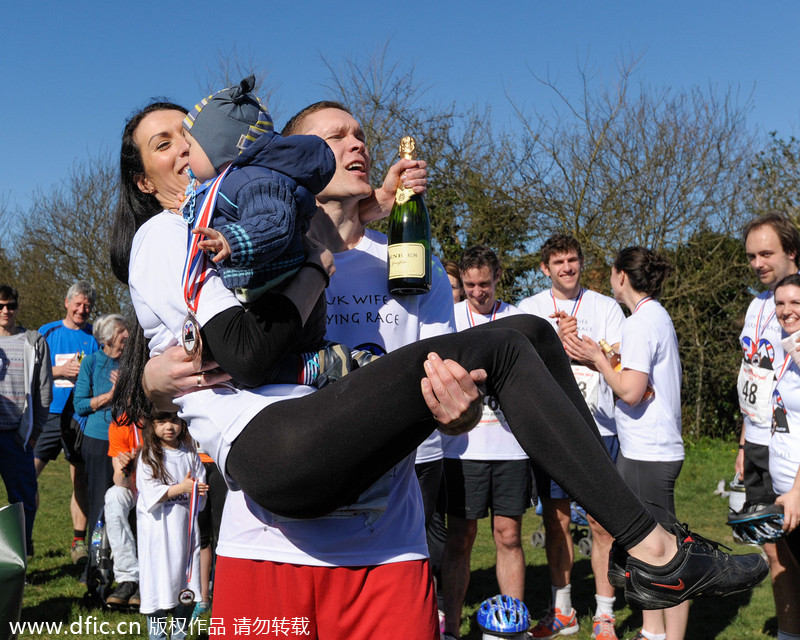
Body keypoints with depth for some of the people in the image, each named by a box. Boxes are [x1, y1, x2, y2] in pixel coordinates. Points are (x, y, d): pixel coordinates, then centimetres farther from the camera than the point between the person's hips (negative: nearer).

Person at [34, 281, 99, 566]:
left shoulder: (96, 336, 7)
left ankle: (79, 542, 14)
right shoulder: (47, 332, 7)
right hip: (49, 414, 0)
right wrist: (60, 371, -9)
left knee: (80, 480, 5)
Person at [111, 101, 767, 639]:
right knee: (501, 347, -18)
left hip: (303, 442, 9)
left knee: (528, 331, 1)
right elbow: (246, 355, -12)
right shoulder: (164, 233, 4)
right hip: (269, 452, -9)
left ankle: (645, 547, -3)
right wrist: (320, 257, -1)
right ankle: (657, 551, -14)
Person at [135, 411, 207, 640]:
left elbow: (200, 483, 8)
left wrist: (198, 490, -13)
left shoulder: (190, 454, 7)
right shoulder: (147, 456, -5)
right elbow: (151, 493, -14)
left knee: (187, 587, 9)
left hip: (185, 524, 4)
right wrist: (181, 488, -20)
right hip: (158, 528, -4)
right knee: (159, 581, 0)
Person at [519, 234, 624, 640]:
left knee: (600, 522, 0)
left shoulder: (606, 307, 5)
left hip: (597, 427, -1)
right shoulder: (530, 308, 7)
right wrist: (557, 339, -21)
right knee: (555, 519, 8)